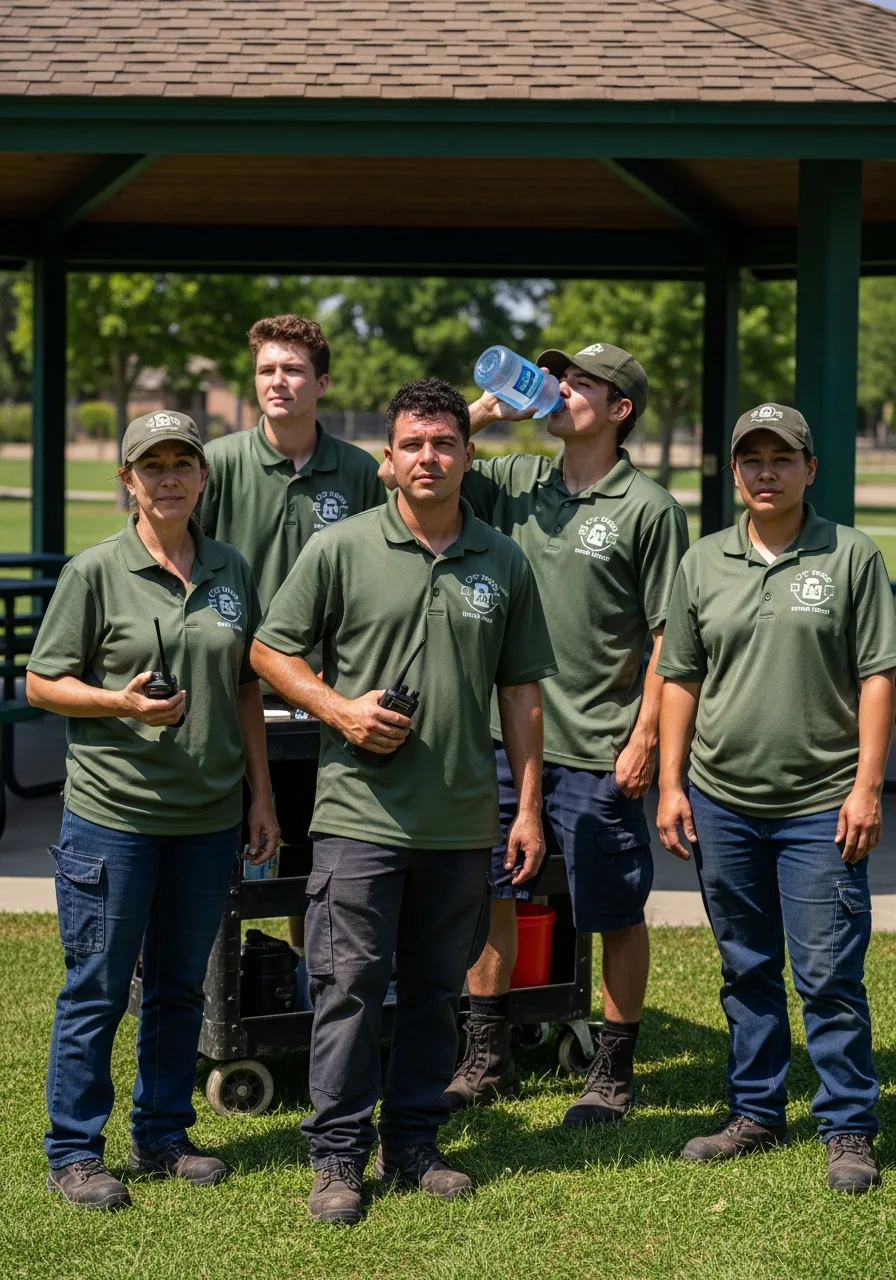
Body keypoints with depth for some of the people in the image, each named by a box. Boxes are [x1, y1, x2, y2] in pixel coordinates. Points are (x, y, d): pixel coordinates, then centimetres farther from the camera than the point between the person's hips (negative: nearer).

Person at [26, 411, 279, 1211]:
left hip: (209, 815, 4)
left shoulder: (231, 572, 8)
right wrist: (124, 703, -20)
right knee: (97, 988, 1)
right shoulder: (96, 571, -5)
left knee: (180, 987, 14)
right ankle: (74, 1153, 12)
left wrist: (262, 796, 11)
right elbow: (42, 683, -3)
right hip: (112, 811, -4)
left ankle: (163, 1136, 27)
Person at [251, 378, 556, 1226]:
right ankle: (338, 1157, 9)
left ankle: (412, 1144, 23)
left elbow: (520, 690, 10)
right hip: (361, 813, -3)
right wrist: (340, 709, -12)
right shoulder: (339, 550, -1)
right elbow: (270, 650, 4)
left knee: (436, 990, 11)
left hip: (462, 821, 3)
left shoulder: (504, 564, 7)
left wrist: (529, 807, 6)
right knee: (350, 987, -1)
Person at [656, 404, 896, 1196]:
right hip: (721, 802, 4)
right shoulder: (704, 563, 8)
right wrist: (671, 785, 6)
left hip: (820, 807, -4)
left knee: (829, 975, -2)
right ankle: (757, 1113, 26)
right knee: (747, 972, 14)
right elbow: (679, 680, 12)